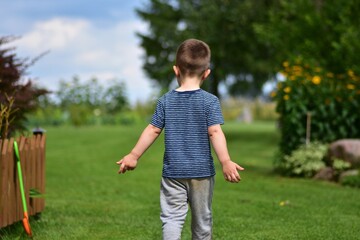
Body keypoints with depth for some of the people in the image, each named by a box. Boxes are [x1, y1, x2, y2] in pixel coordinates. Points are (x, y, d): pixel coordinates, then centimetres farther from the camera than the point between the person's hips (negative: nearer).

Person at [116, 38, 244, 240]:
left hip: (173, 172, 1)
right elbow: (215, 132, -16)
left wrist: (133, 156, 11)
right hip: (201, 171, -1)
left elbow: (153, 130, 2)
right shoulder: (210, 101, -7)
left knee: (172, 217, 2)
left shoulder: (166, 101, 0)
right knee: (202, 218, 13)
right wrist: (226, 161, -19)